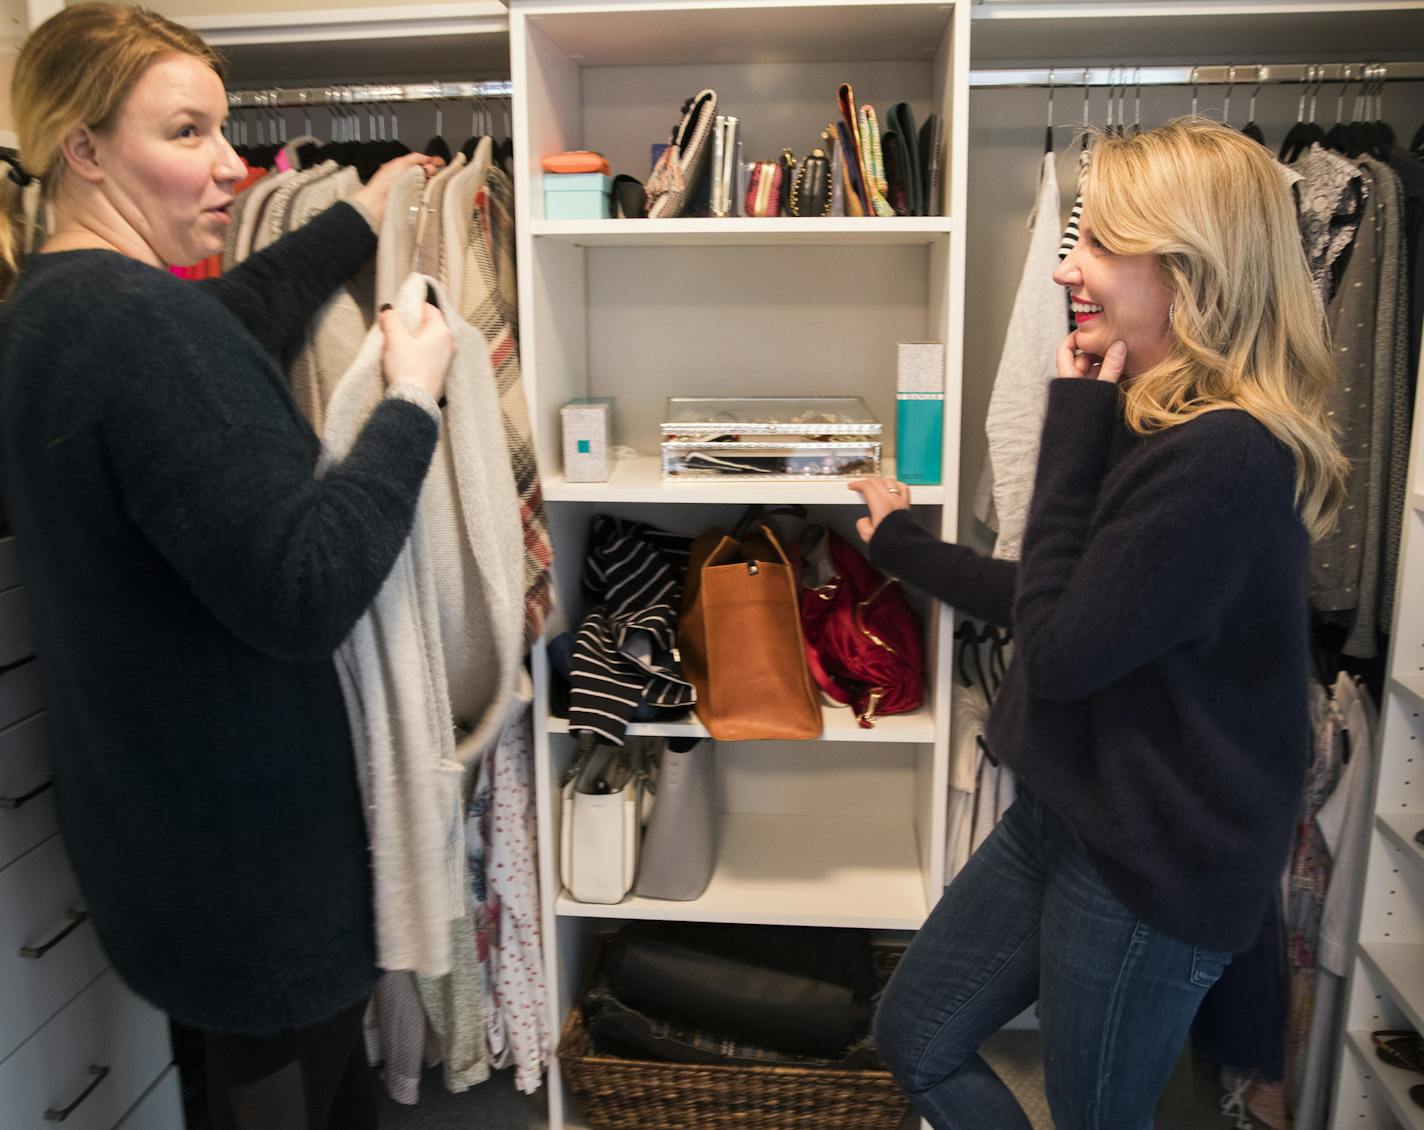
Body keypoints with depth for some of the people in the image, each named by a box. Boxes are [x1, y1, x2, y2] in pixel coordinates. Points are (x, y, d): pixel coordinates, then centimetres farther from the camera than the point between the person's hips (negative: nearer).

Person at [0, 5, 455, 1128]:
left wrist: (357, 219, 27)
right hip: (244, 838, -9)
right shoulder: (134, 320, -26)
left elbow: (229, 323, 24)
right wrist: (413, 400, -19)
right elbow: (307, 589, -30)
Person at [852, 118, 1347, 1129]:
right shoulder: (1153, 424, 7)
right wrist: (904, 544, 24)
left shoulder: (1221, 460, -25)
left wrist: (1076, 428, -18)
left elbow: (1060, 652, -22)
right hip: (1070, 817, 10)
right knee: (915, 1038, 19)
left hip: (1148, 871, -9)